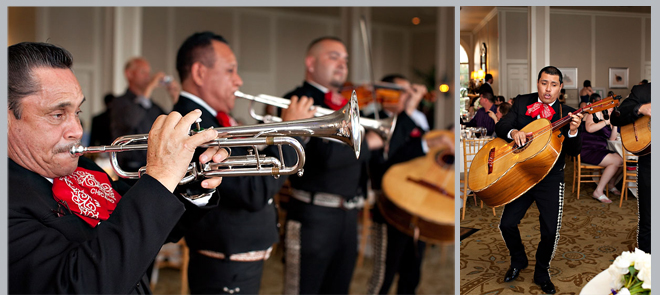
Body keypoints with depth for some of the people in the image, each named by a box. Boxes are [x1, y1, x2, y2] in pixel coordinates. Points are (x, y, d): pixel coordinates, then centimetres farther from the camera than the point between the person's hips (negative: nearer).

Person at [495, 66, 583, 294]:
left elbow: (574, 151, -8)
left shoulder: (567, 114, -1)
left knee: (550, 231, -6)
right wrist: (513, 132, -22)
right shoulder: (522, 103, 5)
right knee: (507, 224, -2)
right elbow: (500, 126, -1)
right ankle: (518, 261, 29)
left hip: (551, 179, -1)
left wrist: (573, 131, -28)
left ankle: (541, 273, 21)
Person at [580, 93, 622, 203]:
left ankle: (611, 185, 14)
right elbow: (589, 128, -26)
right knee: (616, 161, -22)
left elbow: (612, 138, 15)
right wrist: (606, 122, -19)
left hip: (601, 150, 8)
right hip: (588, 151, -8)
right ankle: (598, 191, -19)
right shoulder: (594, 115, -4)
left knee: (622, 159, -7)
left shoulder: (606, 119, 19)